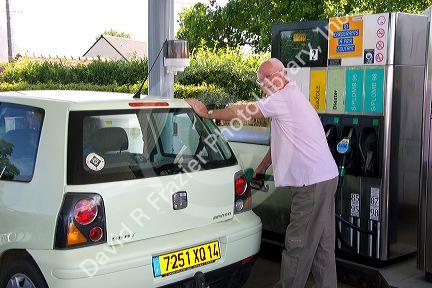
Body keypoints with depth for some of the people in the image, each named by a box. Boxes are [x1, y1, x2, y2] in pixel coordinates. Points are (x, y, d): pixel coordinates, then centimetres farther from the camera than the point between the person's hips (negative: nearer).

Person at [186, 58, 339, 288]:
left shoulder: (283, 98, -14)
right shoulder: (292, 97, 20)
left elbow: (243, 113, -11)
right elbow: (279, 140, 25)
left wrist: (207, 113, 1)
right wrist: (262, 168, 28)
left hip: (312, 184, -10)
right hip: (326, 177, 10)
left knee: (298, 243, 1)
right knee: (322, 242, 14)